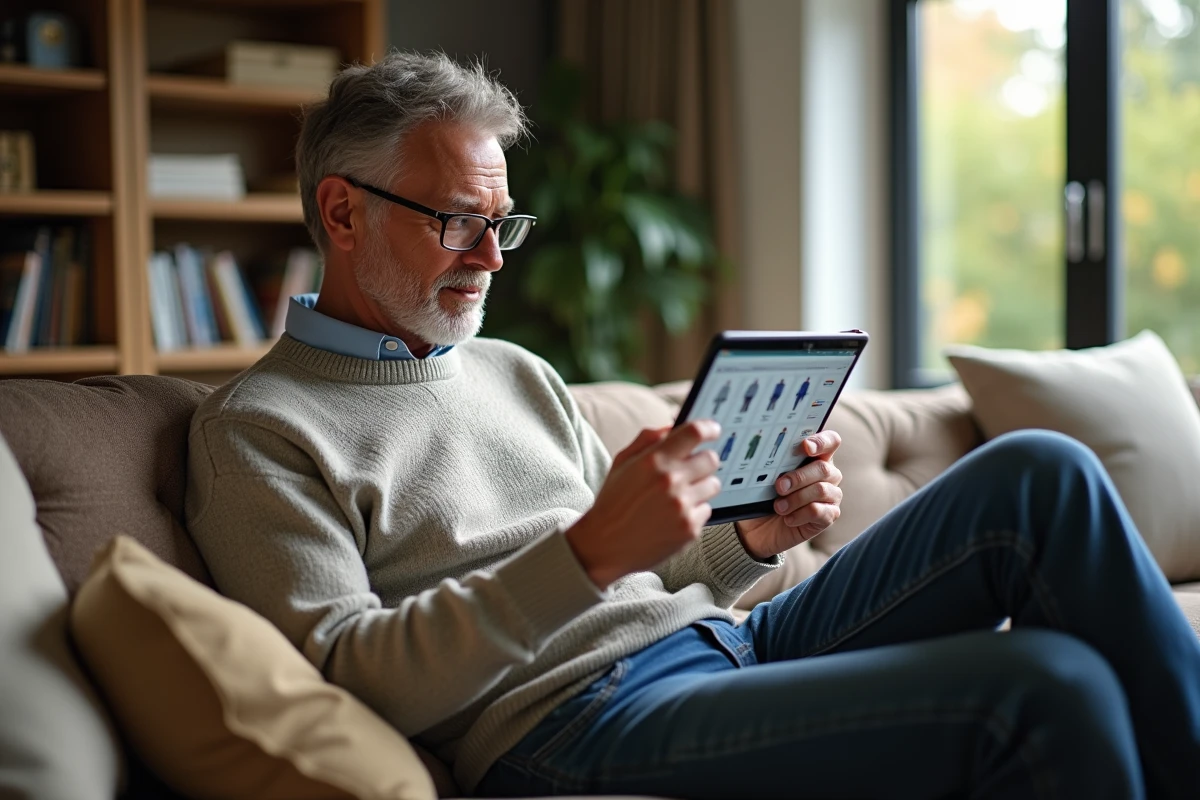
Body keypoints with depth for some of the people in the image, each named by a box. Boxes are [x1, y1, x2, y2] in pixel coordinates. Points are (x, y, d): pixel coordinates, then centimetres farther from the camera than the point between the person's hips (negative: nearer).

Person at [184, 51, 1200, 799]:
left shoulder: (517, 373, 23)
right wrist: (588, 553, -23)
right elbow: (349, 678, -13)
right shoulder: (257, 431, 0)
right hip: (570, 718, -8)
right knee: (1048, 689, -26)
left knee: (1042, 476, -9)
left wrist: (750, 540, 3)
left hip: (728, 646, 8)